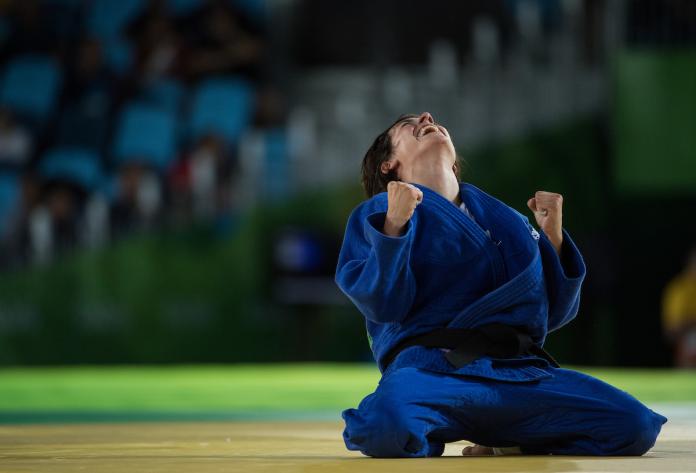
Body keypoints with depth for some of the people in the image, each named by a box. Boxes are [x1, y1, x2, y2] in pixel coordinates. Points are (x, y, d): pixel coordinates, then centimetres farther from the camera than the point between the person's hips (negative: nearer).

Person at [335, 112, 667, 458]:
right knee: (388, 423, -41)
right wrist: (394, 227, -15)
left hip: (521, 372, 4)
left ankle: (504, 443, 6)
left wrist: (552, 237, 9)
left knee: (634, 426, -18)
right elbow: (382, 303, -3)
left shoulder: (504, 219, 27)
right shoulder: (381, 210, 13)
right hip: (431, 365, -4)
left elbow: (554, 312, 21)